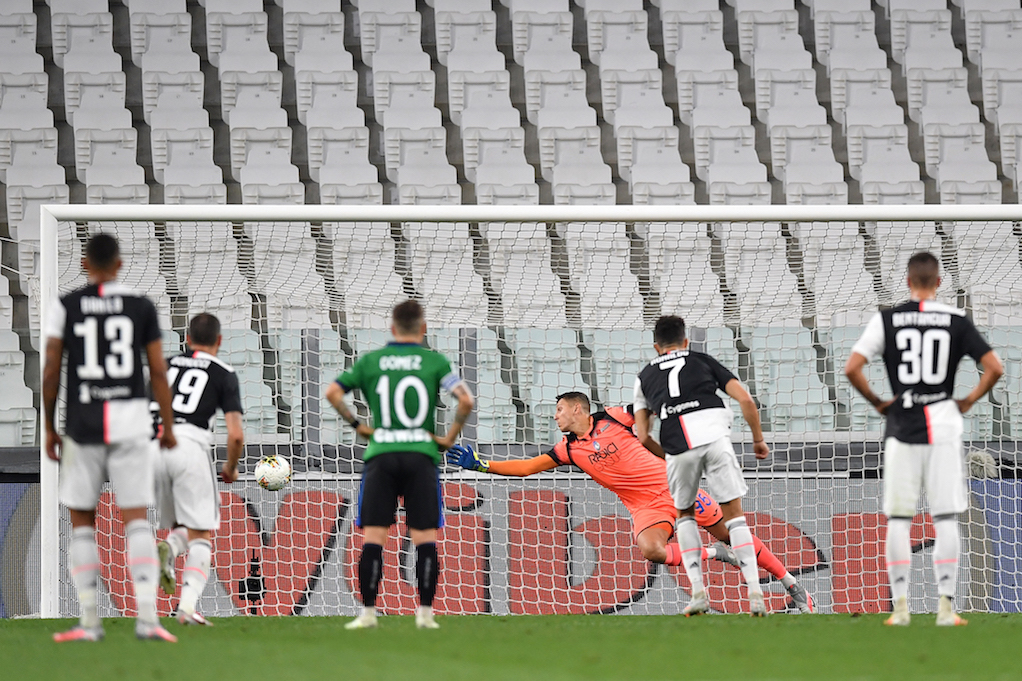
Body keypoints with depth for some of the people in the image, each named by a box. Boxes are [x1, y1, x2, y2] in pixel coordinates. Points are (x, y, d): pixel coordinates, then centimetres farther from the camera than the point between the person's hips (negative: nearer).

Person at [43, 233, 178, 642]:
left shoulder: (66, 307, 1)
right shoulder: (141, 307, 2)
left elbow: (51, 373, -1)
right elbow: (158, 372, 2)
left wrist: (49, 428, 8)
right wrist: (168, 426, 11)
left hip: (82, 425, 0)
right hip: (131, 422, 0)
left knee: (82, 521, 9)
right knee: (136, 518, 0)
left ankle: (89, 621, 5)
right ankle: (147, 616, -12)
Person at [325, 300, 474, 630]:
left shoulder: (370, 361, 8)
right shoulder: (435, 362, 3)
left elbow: (333, 392, 1)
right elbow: (466, 400, -8)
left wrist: (356, 424, 10)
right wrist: (450, 437, 4)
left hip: (381, 454, 1)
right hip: (421, 454, -1)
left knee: (373, 537, 1)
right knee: (425, 538, 3)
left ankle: (368, 612, -2)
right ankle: (425, 612, 0)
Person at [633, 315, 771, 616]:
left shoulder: (645, 377, 26)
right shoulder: (703, 361, 23)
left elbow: (642, 436, 18)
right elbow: (746, 400, 12)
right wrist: (758, 440, 24)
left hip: (678, 446, 1)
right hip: (715, 436, -1)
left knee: (685, 514, 23)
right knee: (734, 513, 8)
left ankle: (698, 592, 10)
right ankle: (755, 594, -5)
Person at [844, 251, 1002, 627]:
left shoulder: (887, 319, -2)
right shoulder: (956, 321, -1)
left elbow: (852, 368, -9)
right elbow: (994, 368, -4)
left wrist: (877, 402, 5)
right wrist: (968, 401, 9)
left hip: (902, 427, 0)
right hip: (943, 425, 0)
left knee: (898, 519, 6)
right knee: (945, 519, 3)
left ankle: (900, 606, 4)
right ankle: (945, 605, -2)